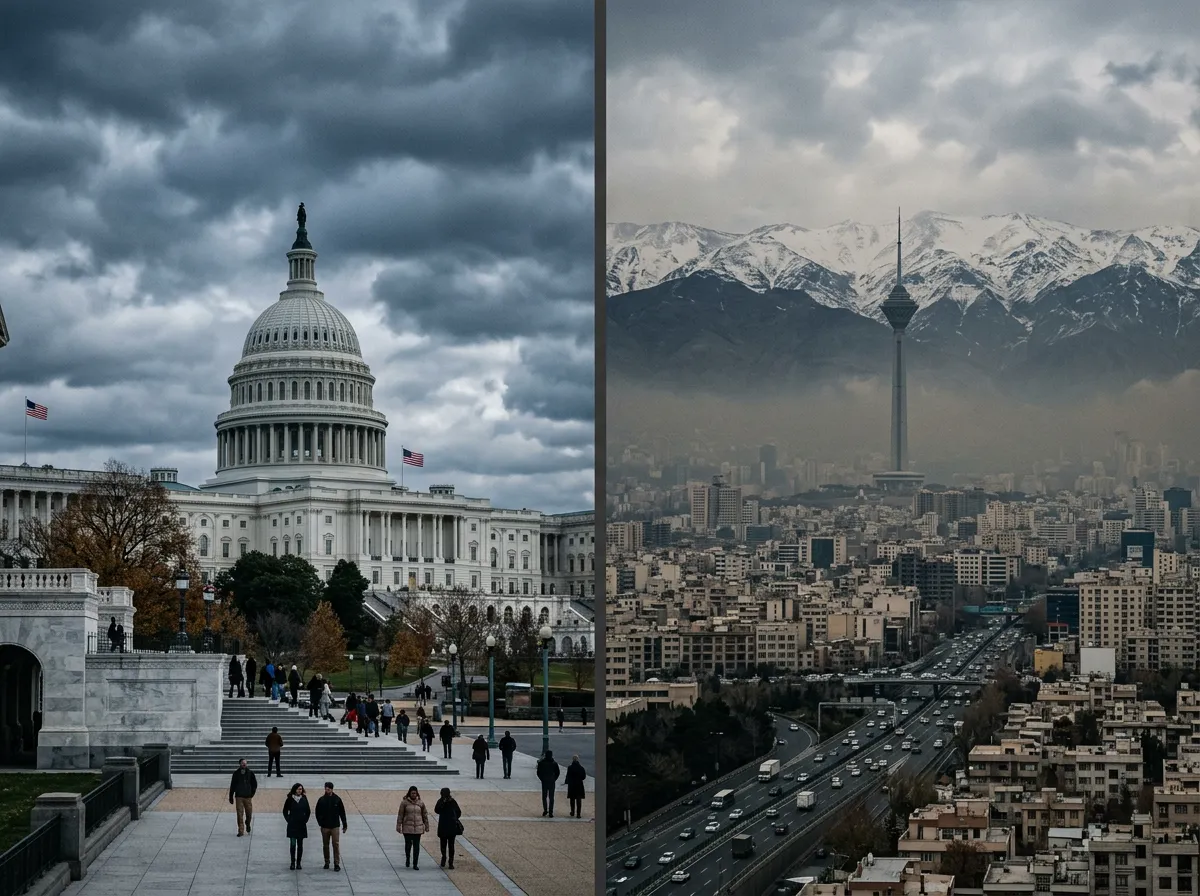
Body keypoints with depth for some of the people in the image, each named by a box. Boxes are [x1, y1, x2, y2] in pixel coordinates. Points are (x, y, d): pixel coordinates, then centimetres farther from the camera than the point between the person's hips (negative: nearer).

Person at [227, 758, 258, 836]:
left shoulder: (250, 773, 4)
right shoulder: (236, 774, 3)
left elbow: (255, 784, 13)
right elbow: (232, 786, 6)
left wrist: (252, 793, 3)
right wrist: (231, 797, 5)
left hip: (248, 797, 1)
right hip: (239, 797, -1)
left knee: (249, 814, 3)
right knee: (240, 815, -4)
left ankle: (247, 824, 34)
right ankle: (241, 830, 0)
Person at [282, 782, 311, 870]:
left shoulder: (304, 799, 2)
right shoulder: (290, 799, -4)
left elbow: (308, 811, 12)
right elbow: (285, 811, 6)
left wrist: (305, 820, 4)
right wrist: (288, 820, 0)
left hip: (301, 825, 2)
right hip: (292, 825, -2)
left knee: (300, 845, 5)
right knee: (293, 844, -3)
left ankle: (298, 863, 10)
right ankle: (293, 863, 3)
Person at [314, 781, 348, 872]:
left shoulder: (337, 799, -2)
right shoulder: (321, 800, 0)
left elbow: (342, 813, 3)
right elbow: (318, 813, 7)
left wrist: (344, 825, 3)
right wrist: (320, 822, -6)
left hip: (335, 827, -2)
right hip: (324, 827, 2)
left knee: (336, 845, -6)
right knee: (325, 845, 9)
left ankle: (337, 864, -3)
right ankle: (327, 862, 20)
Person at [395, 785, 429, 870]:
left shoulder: (420, 803, 5)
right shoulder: (404, 802, -2)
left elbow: (425, 815, 12)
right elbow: (400, 815, 0)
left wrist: (426, 827, 12)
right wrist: (398, 826, -2)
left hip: (418, 828, 1)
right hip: (407, 828, -1)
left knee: (416, 846, -1)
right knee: (408, 844, 5)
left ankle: (415, 864, 4)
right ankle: (407, 858, 34)